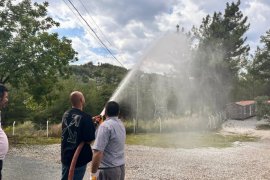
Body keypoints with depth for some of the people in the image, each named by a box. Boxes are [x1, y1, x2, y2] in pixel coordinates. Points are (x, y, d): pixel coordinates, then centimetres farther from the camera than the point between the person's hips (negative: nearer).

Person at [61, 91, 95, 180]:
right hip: (79, 158, -6)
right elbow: (89, 140, -20)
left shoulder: (66, 114, 2)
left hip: (65, 156, 7)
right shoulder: (85, 117, -21)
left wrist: (91, 121, 13)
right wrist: (94, 124, -4)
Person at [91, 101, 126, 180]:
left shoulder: (105, 126, -17)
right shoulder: (121, 124, 8)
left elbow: (98, 152, -23)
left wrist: (93, 174, -17)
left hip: (108, 170, -8)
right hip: (121, 167, 8)